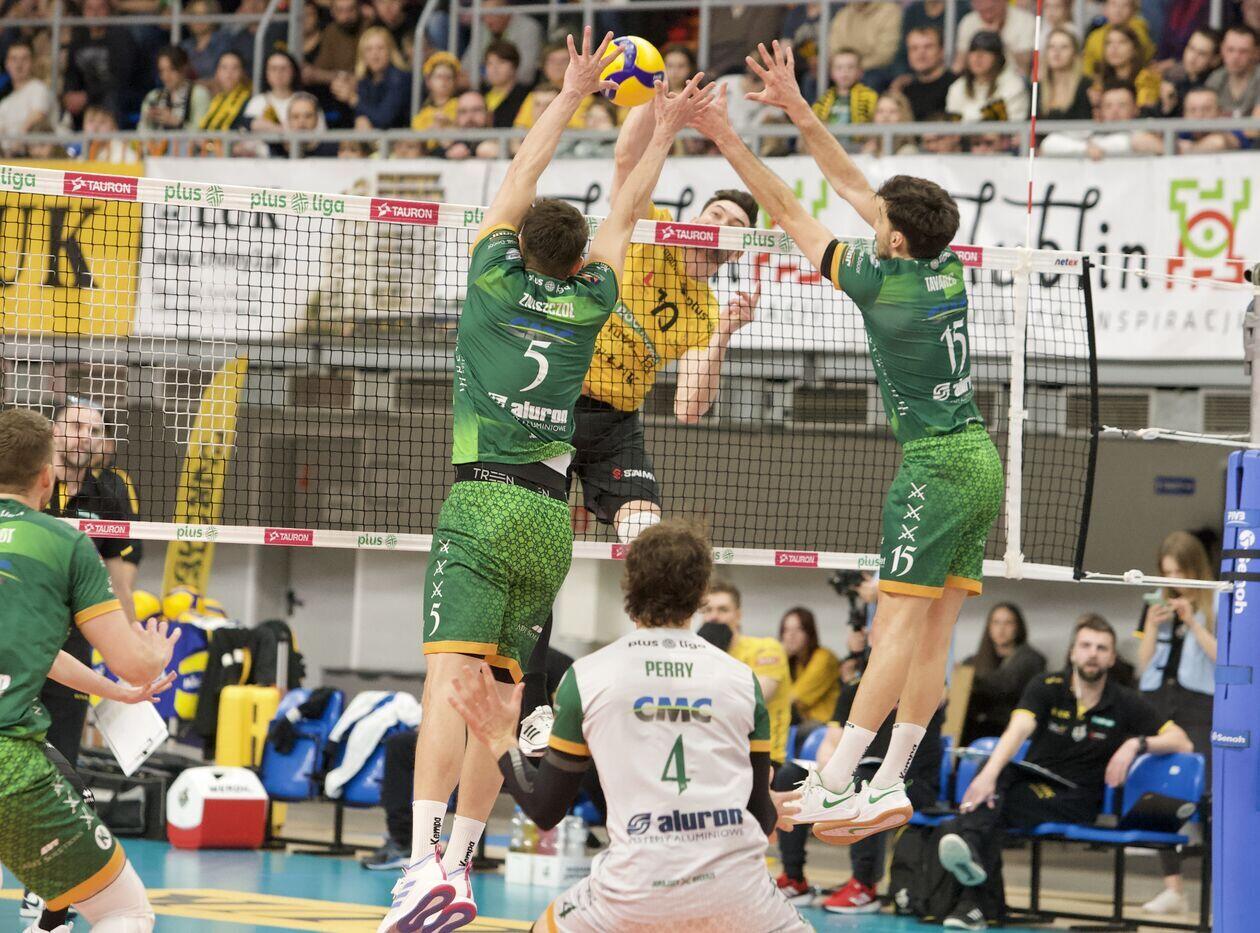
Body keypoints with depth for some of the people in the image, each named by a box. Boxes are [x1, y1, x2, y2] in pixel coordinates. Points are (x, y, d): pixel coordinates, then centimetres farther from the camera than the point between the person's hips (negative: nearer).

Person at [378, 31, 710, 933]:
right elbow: (624, 215, 27)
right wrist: (663, 133, 38)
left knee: (453, 676, -17)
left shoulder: (497, 277, 6)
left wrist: (571, 95, 29)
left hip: (483, 502, -4)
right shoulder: (589, 302, 11)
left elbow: (520, 181, 19)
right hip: (551, 515, 4)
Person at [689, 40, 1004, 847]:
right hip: (979, 458, 8)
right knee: (934, 629, 5)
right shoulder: (946, 266, 8)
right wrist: (799, 113, 17)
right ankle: (889, 787, 6)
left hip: (937, 466, -8)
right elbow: (854, 187, 16)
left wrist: (731, 143, 0)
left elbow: (792, 215, -5)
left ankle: (832, 787, -13)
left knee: (902, 622, -11)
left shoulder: (882, 279, -11)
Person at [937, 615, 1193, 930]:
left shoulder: (1124, 703, 6)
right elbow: (1019, 729, -16)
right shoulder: (1046, 688, 4)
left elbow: (1182, 742, 3)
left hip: (1078, 802, -2)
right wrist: (989, 773, -35)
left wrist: (1137, 744, -16)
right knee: (989, 788, -34)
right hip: (1032, 782, 2)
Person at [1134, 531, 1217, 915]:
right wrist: (1152, 627, -2)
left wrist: (1192, 622, -13)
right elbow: (1144, 664, 13)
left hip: (1198, 705, -5)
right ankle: (1172, 888, 7)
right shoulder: (1156, 603, 13)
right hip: (1157, 701, 5)